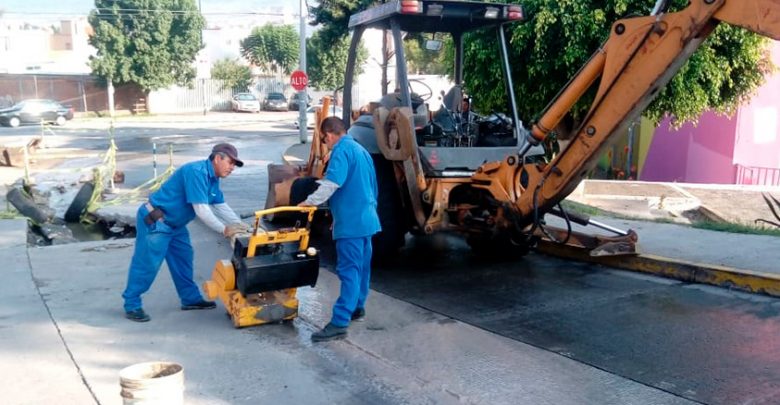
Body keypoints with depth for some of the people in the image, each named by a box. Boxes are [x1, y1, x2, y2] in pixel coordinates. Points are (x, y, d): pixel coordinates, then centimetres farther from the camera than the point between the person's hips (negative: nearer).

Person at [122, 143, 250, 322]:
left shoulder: (212, 178, 5)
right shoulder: (197, 172, -26)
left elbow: (221, 206, 12)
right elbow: (201, 210, -29)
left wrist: (240, 225, 0)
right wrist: (224, 230, -23)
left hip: (174, 223, 10)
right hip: (154, 221, -10)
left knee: (183, 258, 14)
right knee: (147, 264, -5)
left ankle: (190, 298, 24)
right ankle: (132, 305, 5)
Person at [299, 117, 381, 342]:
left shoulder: (342, 150, -11)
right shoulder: (361, 150, 18)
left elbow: (332, 182, -25)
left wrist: (311, 201, -16)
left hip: (351, 221, -10)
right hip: (366, 218, 10)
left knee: (349, 271, -12)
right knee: (361, 266, 18)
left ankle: (339, 323, -14)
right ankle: (357, 308, 31)